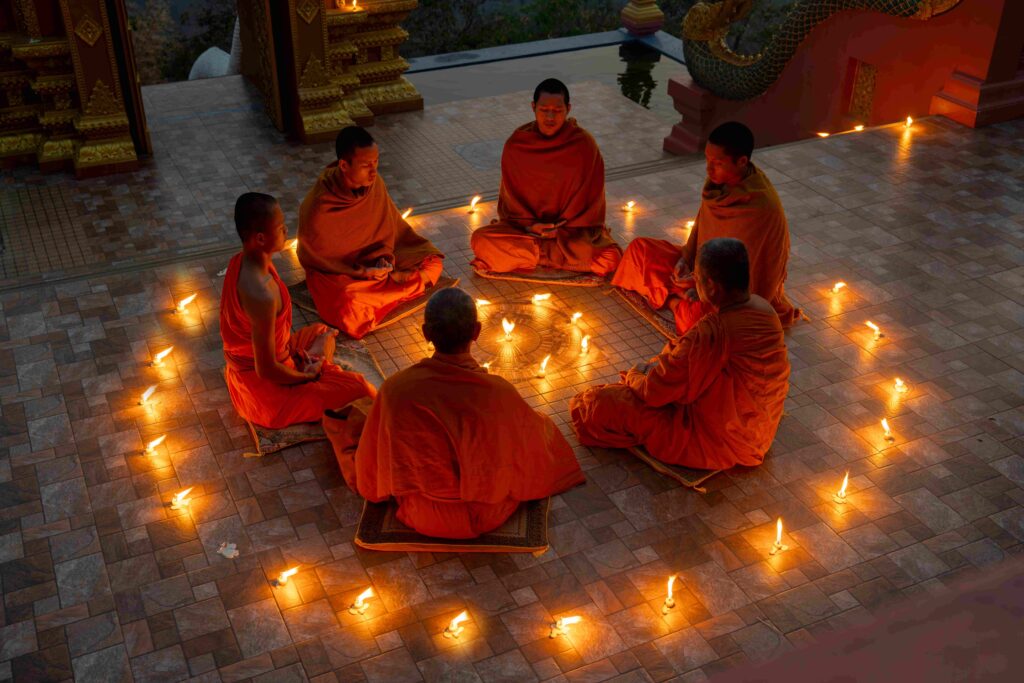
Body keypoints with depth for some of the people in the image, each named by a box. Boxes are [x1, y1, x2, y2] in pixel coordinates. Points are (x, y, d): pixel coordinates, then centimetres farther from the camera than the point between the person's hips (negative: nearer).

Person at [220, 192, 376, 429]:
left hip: (244, 368, 9)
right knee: (357, 388, -12)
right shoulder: (262, 296, -36)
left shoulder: (240, 261, -7)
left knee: (322, 333, 28)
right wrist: (307, 376, -9)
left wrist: (294, 351, 6)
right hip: (263, 387, -9)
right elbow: (266, 370, -27)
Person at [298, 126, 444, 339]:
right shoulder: (318, 206, -30)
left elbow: (388, 225, 3)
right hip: (334, 271, -6)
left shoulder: (375, 184, -14)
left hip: (374, 259, 6)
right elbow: (314, 256, -17)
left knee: (432, 264, -6)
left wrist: (385, 256, -16)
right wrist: (361, 272, -23)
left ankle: (368, 294, -6)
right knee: (352, 313, -36)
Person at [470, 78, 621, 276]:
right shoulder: (516, 144, -6)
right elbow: (510, 197, 2)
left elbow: (589, 198, -5)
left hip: (573, 228, -1)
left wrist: (563, 229, -15)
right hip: (525, 227, 1)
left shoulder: (584, 144, -10)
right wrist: (528, 225, -14)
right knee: (480, 240, -26)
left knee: (609, 258, -30)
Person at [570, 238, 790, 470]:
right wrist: (658, 366, 3)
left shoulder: (712, 333, -34)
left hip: (718, 442, -9)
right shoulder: (764, 308, -6)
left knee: (599, 404, -9)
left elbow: (654, 392, -23)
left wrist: (633, 376, 0)